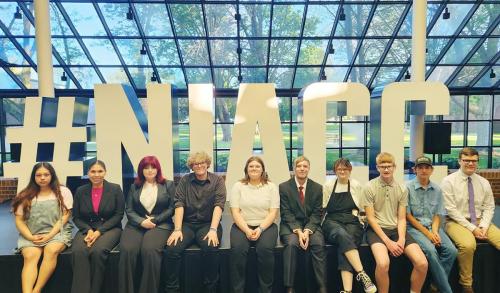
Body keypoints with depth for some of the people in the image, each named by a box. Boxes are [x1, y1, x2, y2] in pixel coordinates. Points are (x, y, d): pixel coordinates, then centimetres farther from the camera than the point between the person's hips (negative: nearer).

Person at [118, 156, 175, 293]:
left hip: (160, 224, -2)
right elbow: (129, 210, 10)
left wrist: (154, 220, -7)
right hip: (136, 224, 3)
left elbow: (172, 208, 3)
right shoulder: (134, 186, 16)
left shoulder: (168, 185, 9)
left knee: (149, 250, -32)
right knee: (127, 250, -28)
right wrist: (141, 221, -9)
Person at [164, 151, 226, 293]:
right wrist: (177, 229, -15)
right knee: (171, 249, -25)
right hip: (187, 223, 2)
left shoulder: (217, 180, 1)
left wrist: (213, 230, -22)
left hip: (208, 223, -1)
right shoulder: (185, 180, 6)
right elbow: (179, 204, -3)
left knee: (211, 248, -31)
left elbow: (218, 205, -10)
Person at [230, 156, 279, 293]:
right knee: (238, 249, -28)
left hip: (266, 226, 0)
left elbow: (273, 212, -1)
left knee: (265, 249, -29)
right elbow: (235, 212, -2)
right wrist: (247, 230, -16)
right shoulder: (238, 186, 5)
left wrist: (260, 229, -16)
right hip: (242, 226, 0)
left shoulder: (271, 186, 5)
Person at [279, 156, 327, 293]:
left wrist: (307, 230, -16)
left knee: (319, 243, -27)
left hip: (311, 224, 2)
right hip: (290, 225, -1)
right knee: (291, 243, -31)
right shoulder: (284, 187, -1)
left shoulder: (317, 188, 5)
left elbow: (316, 213, 0)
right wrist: (298, 231, -20)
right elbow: (286, 213, -6)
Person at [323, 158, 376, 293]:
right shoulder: (328, 185, 12)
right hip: (332, 222, 0)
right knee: (342, 235, -37)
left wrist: (356, 213, -5)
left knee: (345, 243, -34)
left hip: (352, 222, 0)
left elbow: (362, 207, 15)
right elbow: (322, 207, 14)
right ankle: (361, 274, -43)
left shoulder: (357, 186, 12)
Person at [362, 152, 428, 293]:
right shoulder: (369, 187, -6)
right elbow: (371, 218, -7)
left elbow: (402, 218, 5)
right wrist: (387, 241, -14)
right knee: (383, 264, -31)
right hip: (377, 230, -4)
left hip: (397, 229, 4)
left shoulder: (402, 189, 5)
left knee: (422, 263, -15)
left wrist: (401, 239, -12)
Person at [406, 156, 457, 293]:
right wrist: (427, 233, -11)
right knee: (430, 250, -28)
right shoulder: (408, 187, -7)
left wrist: (434, 232, -9)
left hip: (432, 226, 5)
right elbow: (408, 215, -6)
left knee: (451, 250, -19)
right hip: (414, 226, -4)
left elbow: (437, 215, 9)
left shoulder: (437, 190, 6)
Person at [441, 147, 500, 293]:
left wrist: (483, 226, -9)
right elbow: (451, 210, -12)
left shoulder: (484, 182, 9)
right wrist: (472, 228, -16)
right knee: (468, 245, -32)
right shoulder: (448, 181, -7)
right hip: (456, 222, -5)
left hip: (480, 221, 5)